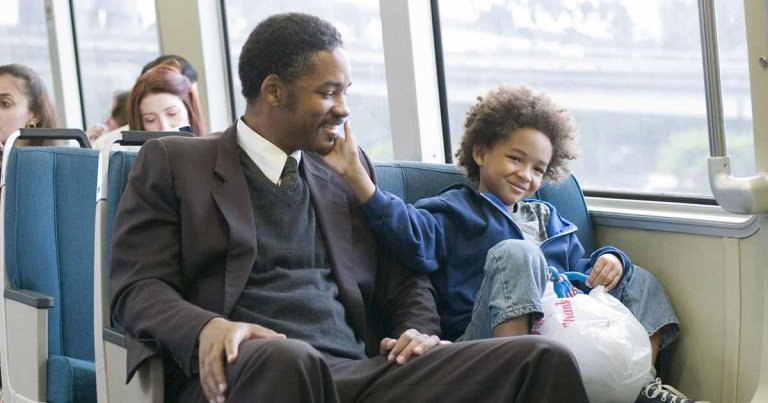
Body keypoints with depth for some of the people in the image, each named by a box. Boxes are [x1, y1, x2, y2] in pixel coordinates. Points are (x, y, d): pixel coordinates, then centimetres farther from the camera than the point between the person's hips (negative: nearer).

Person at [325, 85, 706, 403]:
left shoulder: (547, 218, 31)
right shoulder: (454, 210, 9)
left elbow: (581, 270, 31)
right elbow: (412, 233, -13)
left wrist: (609, 260, 6)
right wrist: (357, 177, -27)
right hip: (487, 337, -6)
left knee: (639, 280, 10)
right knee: (516, 253, -31)